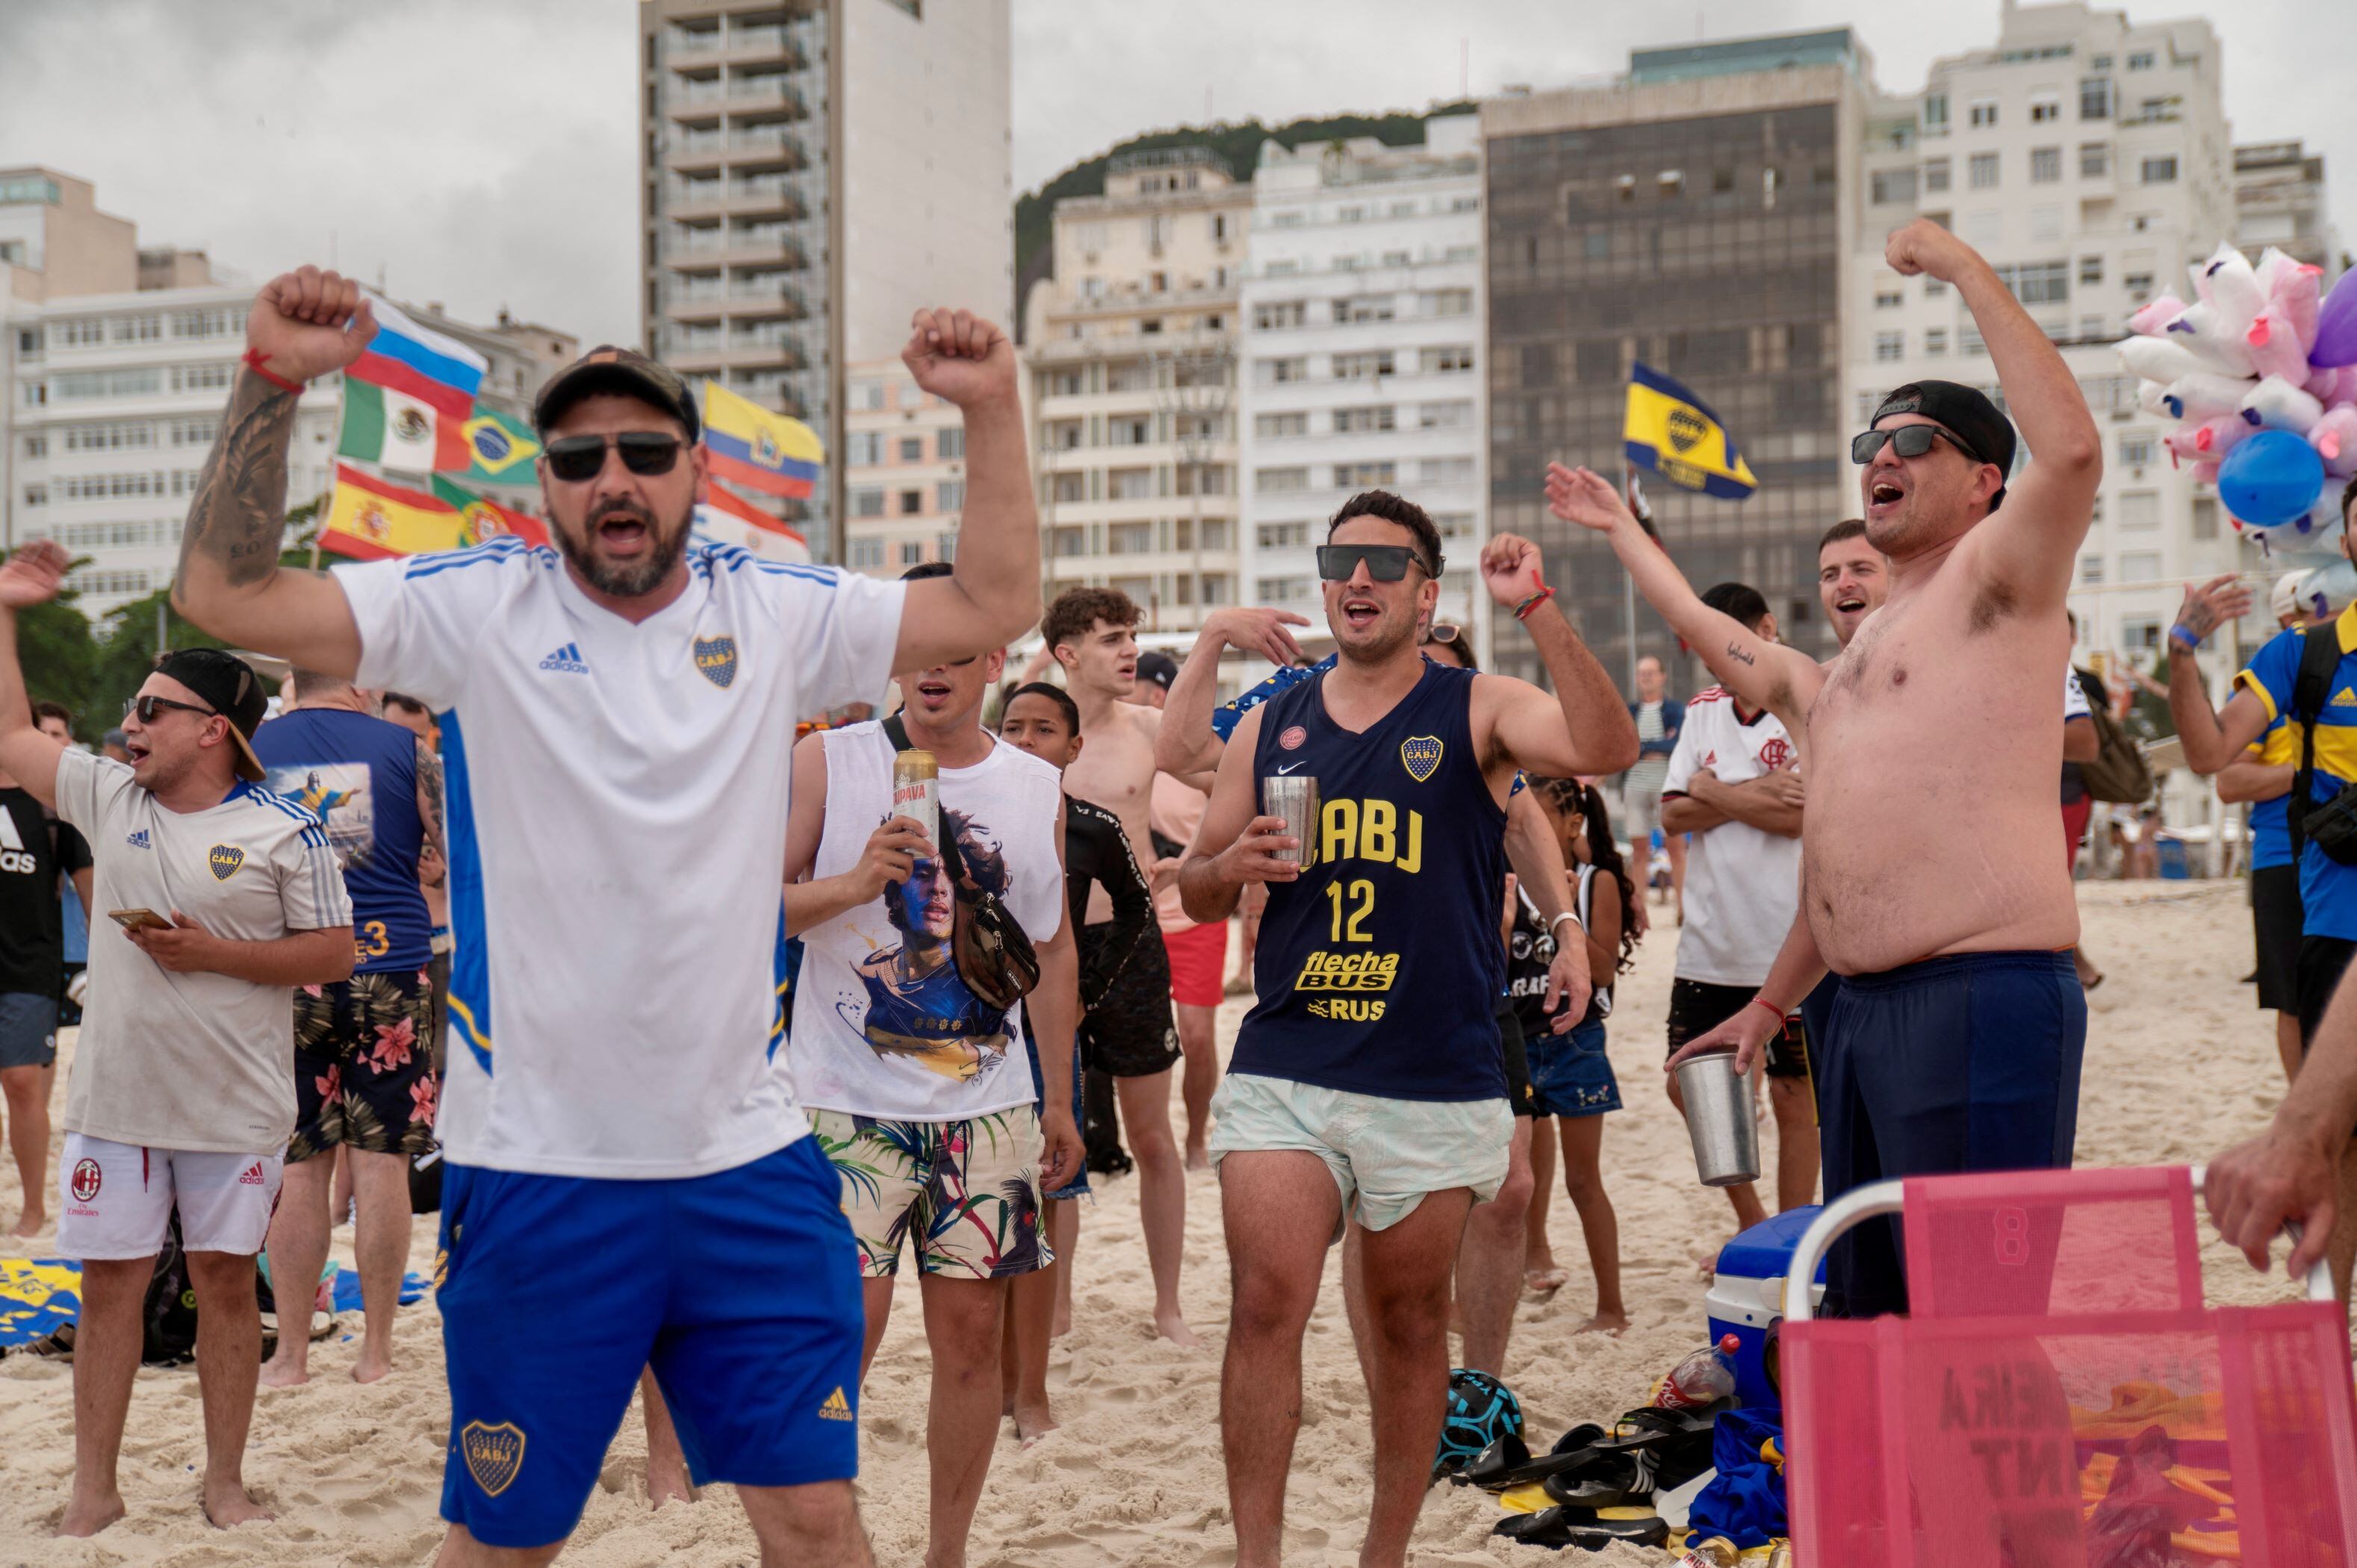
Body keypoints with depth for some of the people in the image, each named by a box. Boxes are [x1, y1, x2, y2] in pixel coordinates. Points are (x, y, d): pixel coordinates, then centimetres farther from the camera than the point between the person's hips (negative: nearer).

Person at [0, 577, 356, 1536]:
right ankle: (94, 1491, 14)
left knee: (226, 1281, 7)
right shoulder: (108, 796, 5)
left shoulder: (284, 834, -8)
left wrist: (214, 954, -16)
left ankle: (225, 1481, 18)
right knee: (109, 1281, 5)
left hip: (235, 1108, -3)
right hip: (113, 1099, 3)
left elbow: (334, 955, -7)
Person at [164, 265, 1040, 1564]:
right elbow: (224, 595, -10)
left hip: (750, 1164, 2)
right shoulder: (480, 609, -4)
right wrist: (272, 382, -19)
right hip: (536, 1172, -2)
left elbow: (994, 606, 5)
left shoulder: (772, 613, 3)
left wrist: (991, 408, -5)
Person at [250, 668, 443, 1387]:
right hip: (390, 972, -1)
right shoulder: (403, 749, 1)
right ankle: (376, 1350, 8)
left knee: (298, 1167, 6)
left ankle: (291, 1354, 9)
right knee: (381, 1162, 3)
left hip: (288, 979, 1)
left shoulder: (247, 754, 5)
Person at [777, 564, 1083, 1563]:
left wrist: (1060, 1100, 16)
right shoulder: (828, 763, -2)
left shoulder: (1036, 788, 9)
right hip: (849, 1104, -3)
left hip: (986, 1110, 3)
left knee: (971, 1334, 7)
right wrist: (853, 883, -22)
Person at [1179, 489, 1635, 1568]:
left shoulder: (1477, 712, 1)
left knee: (1410, 1321, 9)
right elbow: (1197, 890, 17)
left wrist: (1537, 611, -26)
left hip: (1435, 1082, -1)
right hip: (1282, 1070, 2)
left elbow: (1606, 750, -19)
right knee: (1265, 1306, -10)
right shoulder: (1270, 728, 11)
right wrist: (1232, 865, -5)